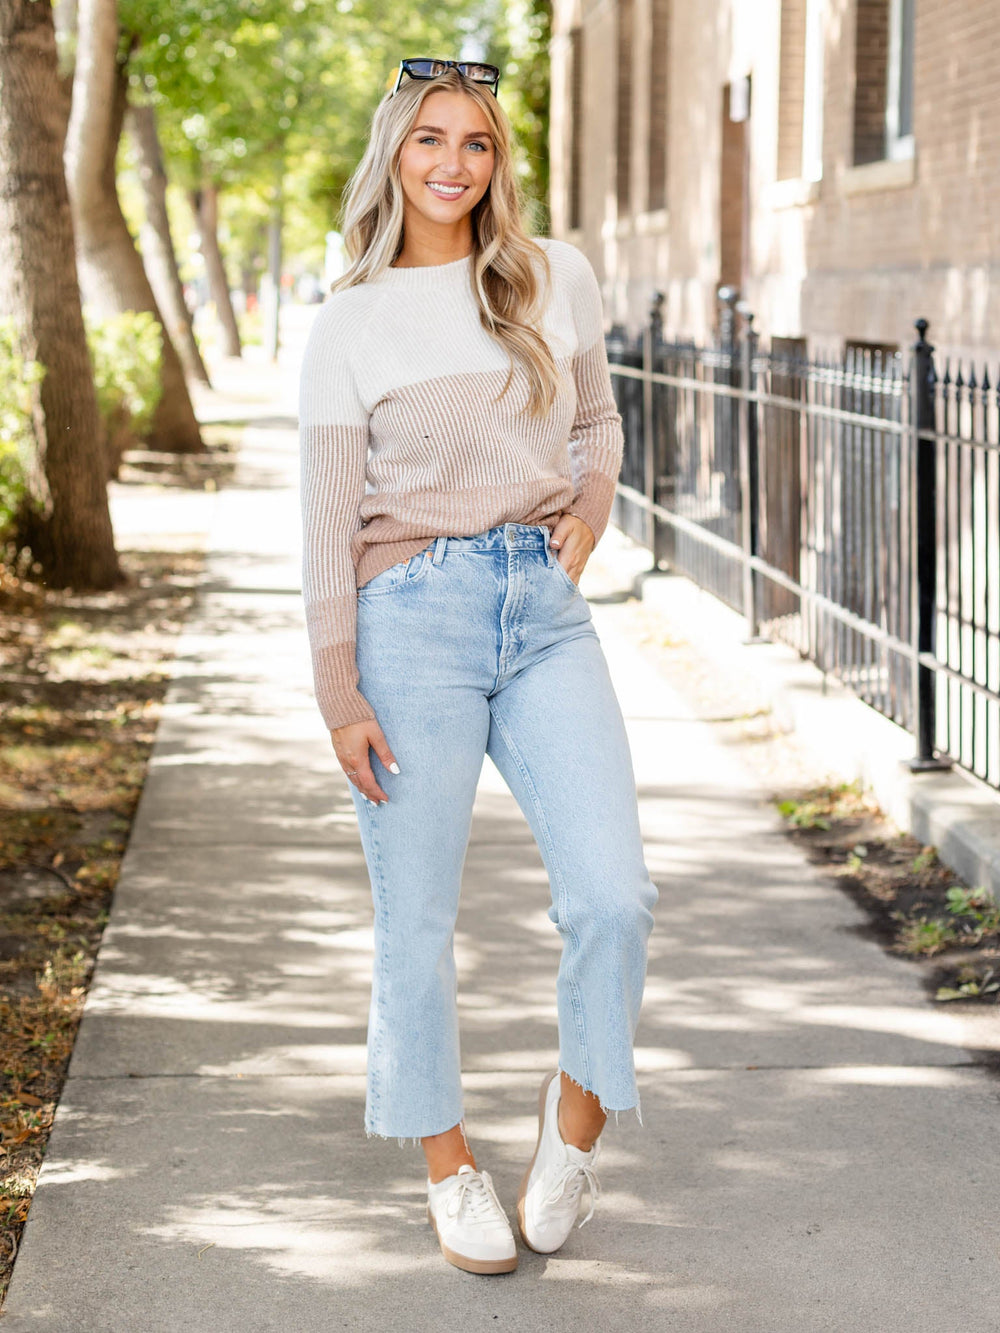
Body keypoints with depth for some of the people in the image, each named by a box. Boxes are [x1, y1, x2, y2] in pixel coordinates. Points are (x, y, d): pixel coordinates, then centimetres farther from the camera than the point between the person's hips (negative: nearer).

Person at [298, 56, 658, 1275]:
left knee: (612, 895, -10)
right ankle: (448, 1168, 22)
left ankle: (579, 1104, 16)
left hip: (546, 608, 2)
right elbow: (328, 520, 0)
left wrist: (589, 508, 3)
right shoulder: (349, 325, 1)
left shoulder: (556, 279, 8)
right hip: (414, 615, -2)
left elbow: (598, 421, 23)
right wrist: (338, 692, -5)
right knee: (417, 922, 4)